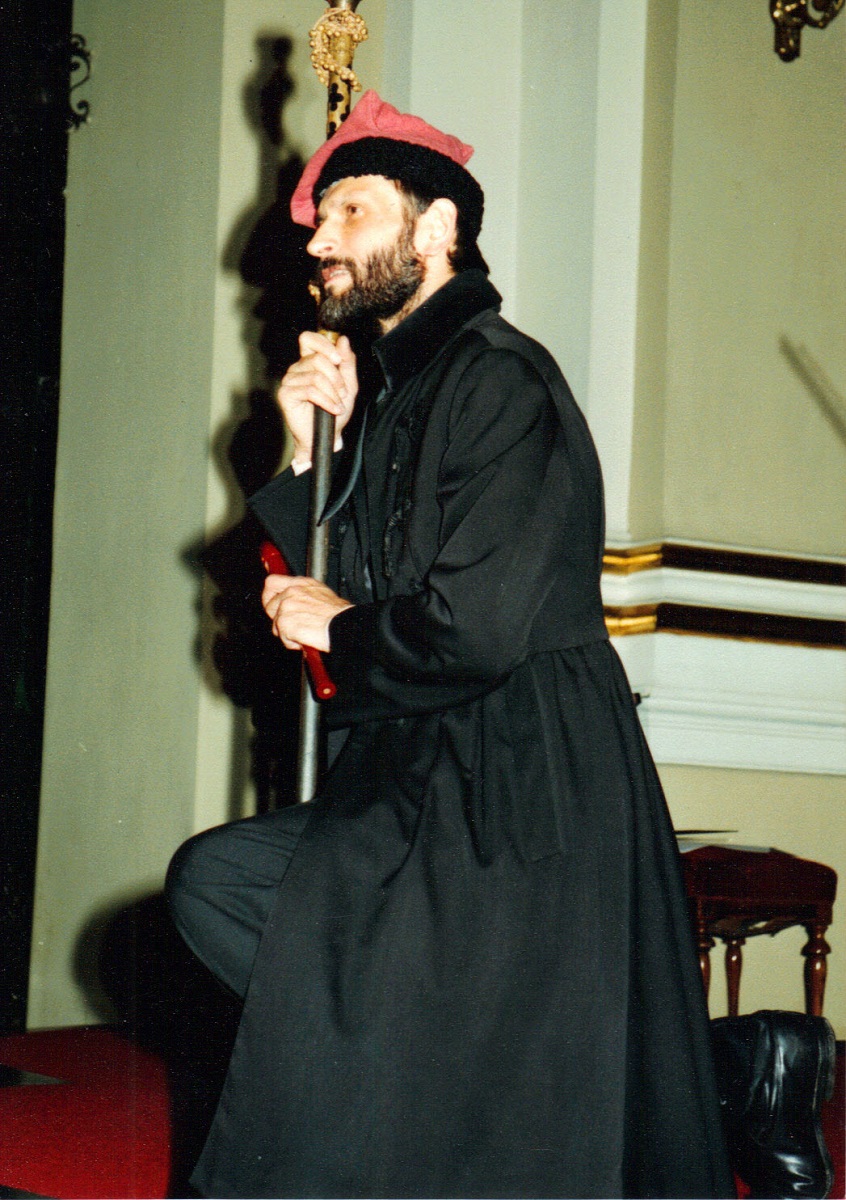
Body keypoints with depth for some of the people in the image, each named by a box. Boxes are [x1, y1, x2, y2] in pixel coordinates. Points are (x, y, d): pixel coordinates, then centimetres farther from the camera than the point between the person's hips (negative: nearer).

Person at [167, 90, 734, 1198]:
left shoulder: (499, 380, -13)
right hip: (427, 786, 10)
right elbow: (311, 594, 17)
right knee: (210, 878, 0)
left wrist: (339, 629, -5)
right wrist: (312, 451, 6)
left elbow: (476, 628, -23)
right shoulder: (393, 393, 16)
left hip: (519, 807, -9)